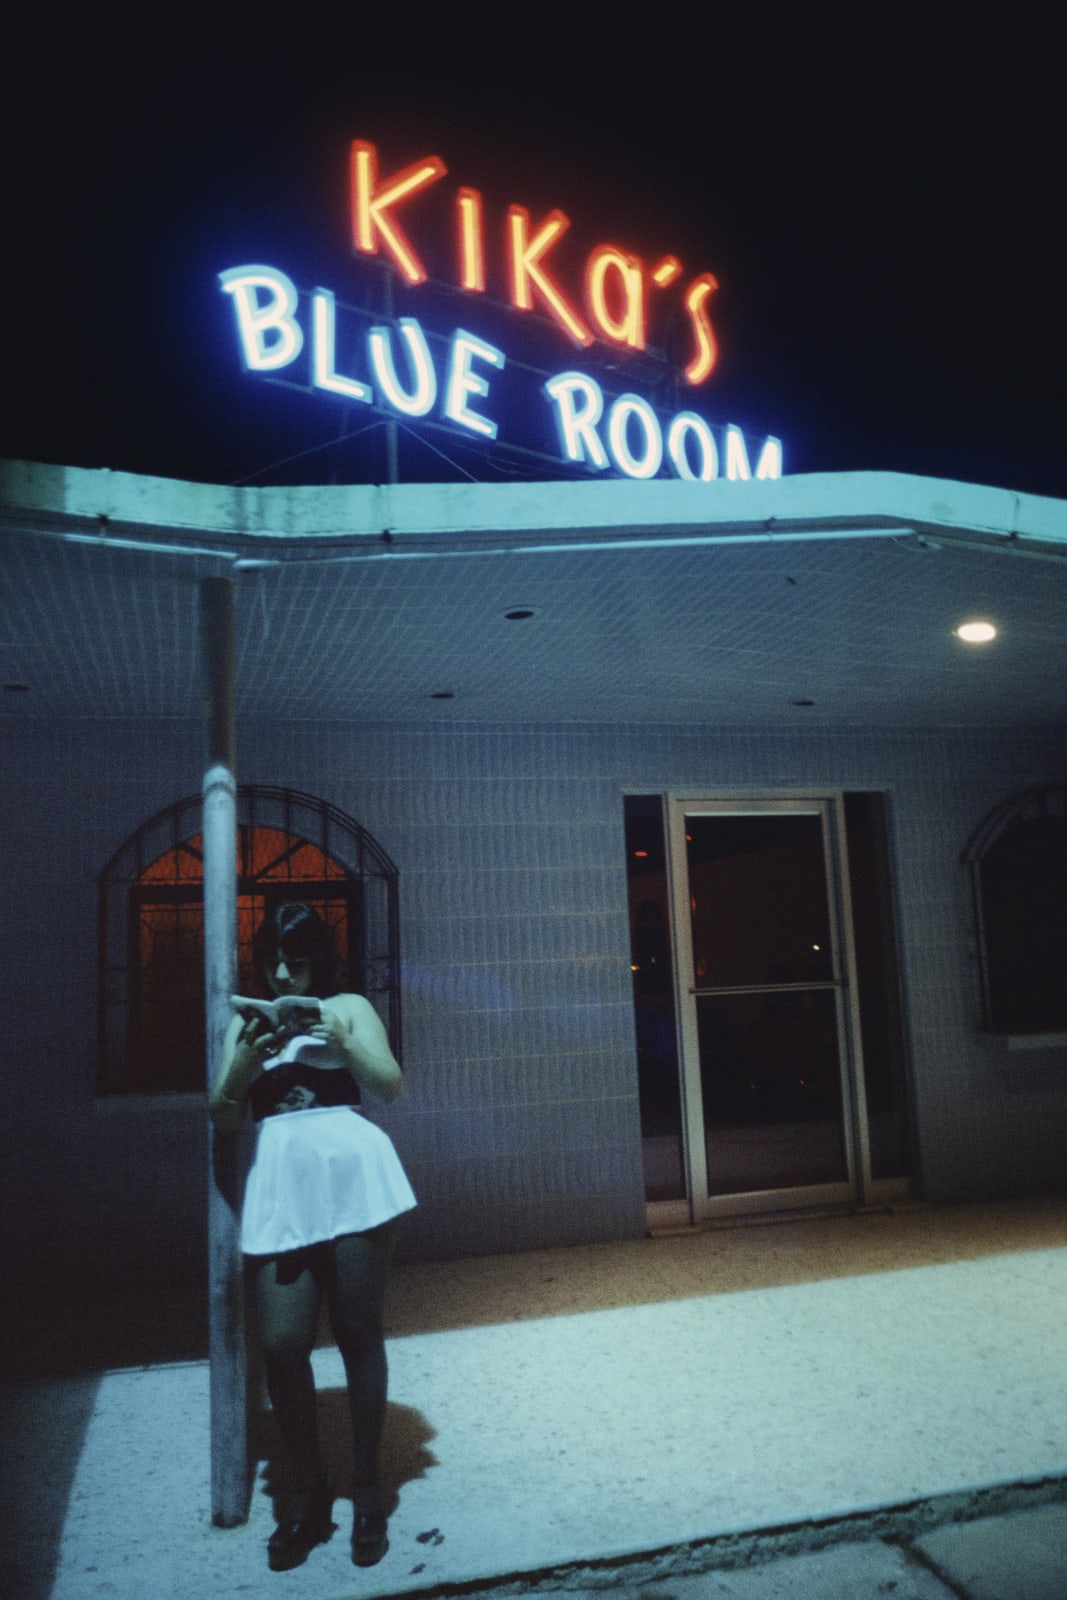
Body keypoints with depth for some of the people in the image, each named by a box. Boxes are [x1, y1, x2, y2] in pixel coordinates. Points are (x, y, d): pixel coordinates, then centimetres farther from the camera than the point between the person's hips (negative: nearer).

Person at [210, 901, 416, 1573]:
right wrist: (245, 1062, -8)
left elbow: (391, 1086, 1)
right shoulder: (245, 1023, 16)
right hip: (281, 1186, 2)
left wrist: (340, 1038, -12)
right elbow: (224, 1119, 11)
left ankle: (367, 1489, 20)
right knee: (282, 1344, -3)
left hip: (352, 1175, -2)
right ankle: (309, 1493, 17)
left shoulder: (349, 1007, 9)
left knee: (359, 1334, 4)